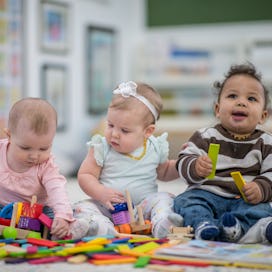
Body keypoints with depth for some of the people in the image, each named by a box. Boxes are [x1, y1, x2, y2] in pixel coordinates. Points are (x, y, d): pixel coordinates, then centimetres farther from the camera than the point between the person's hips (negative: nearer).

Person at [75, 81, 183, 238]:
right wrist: (101, 193, -21)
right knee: (83, 208, -24)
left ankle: (162, 224, -49)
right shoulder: (102, 148, -3)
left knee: (165, 199, -22)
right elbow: (85, 175, -2)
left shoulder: (155, 149, 3)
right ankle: (104, 228, -52)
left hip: (144, 204, 1)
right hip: (107, 207, -1)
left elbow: (164, 172, 23)